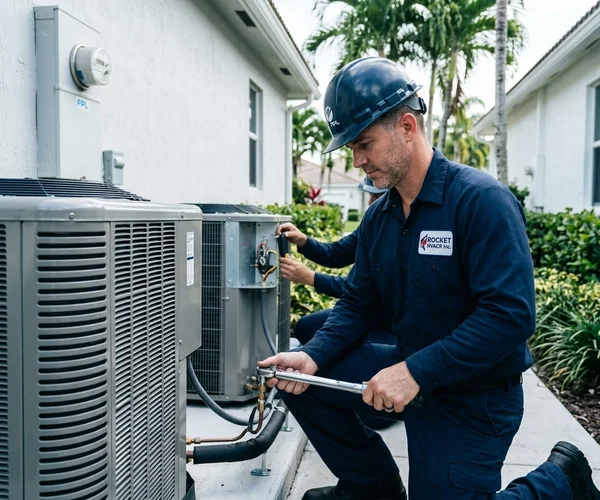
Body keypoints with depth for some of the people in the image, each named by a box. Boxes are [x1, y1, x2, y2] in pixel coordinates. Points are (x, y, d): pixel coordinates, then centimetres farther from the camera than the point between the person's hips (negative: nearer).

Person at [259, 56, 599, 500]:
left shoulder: (482, 199, -21)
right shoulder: (377, 217, 3)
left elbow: (512, 315, -28)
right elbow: (357, 305, 6)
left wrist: (415, 372, -30)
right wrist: (312, 356, -12)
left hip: (473, 394, -6)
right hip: (407, 370, 7)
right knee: (299, 376, -4)